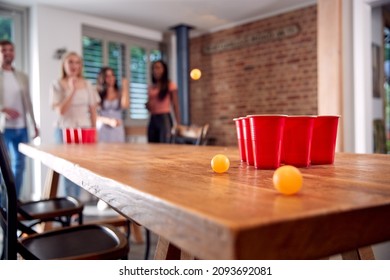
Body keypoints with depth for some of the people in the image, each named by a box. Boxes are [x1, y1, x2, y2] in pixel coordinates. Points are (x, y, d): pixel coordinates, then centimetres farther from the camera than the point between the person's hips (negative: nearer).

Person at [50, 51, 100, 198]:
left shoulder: (87, 84, 8)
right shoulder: (57, 85, 0)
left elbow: (93, 110, 9)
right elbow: (60, 111, -10)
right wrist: (72, 91, -16)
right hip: (65, 130, -2)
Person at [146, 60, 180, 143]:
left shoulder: (170, 85, -1)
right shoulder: (150, 87, 15)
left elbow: (175, 105, -3)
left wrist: (178, 124, -7)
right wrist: (148, 105, -2)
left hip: (165, 119, -6)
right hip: (152, 119, 6)